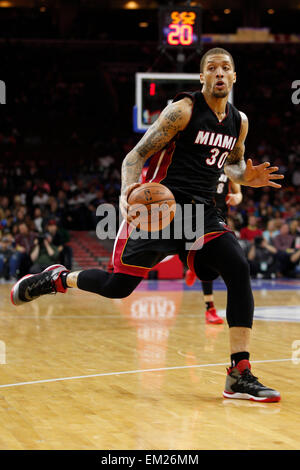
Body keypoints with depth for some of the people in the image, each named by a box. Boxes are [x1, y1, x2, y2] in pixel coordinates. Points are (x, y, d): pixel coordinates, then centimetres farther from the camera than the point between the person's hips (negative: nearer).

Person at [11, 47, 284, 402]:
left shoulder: (239, 121, 11)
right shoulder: (183, 110, -9)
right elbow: (137, 155, -10)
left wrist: (247, 177, 5)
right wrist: (129, 189, -30)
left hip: (202, 213, 5)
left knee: (238, 269, -18)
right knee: (118, 286, -5)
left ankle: (239, 375, -18)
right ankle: (57, 278, 29)